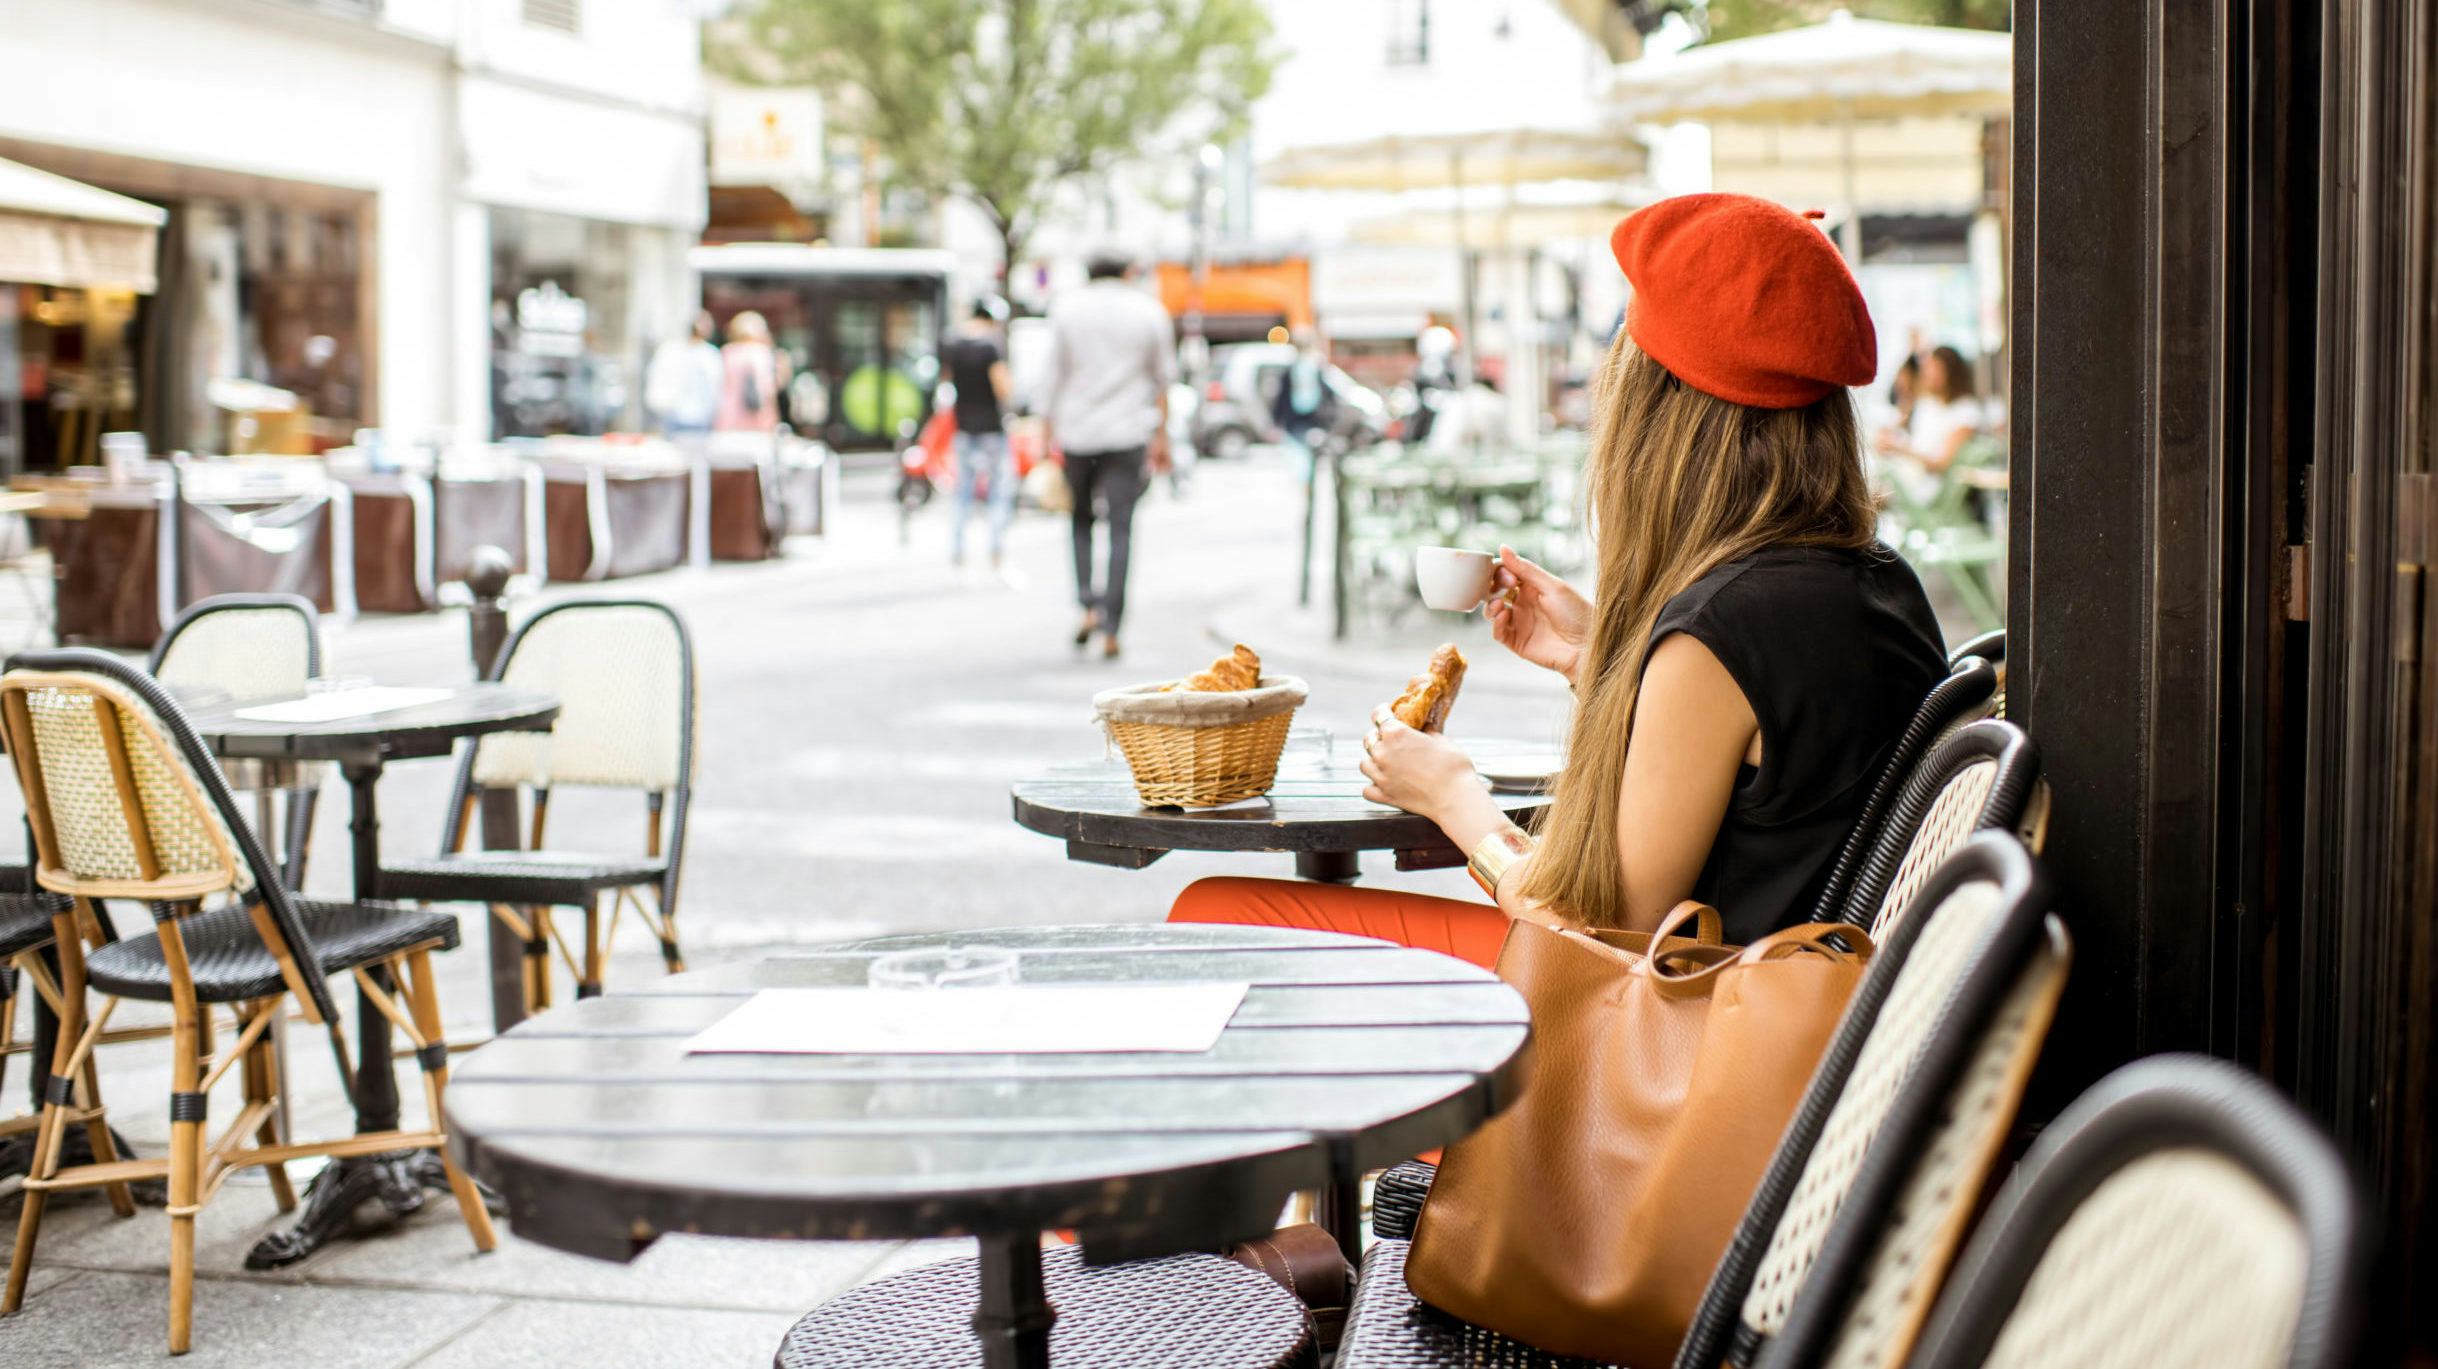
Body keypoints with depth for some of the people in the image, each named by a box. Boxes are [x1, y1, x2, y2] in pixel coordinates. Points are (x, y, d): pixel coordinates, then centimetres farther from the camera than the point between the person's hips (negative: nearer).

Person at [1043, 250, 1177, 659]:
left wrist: (1050, 436, 4)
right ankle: (1111, 629, -5)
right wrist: (1161, 438, 13)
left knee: (1081, 518, 18)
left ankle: (1089, 606, 1)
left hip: (1076, 430, 0)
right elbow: (1163, 379, 7)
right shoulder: (1149, 311, 4)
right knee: (1120, 528, 1)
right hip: (1128, 432, 0)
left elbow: (1054, 377, 1)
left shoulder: (1066, 308, 1)